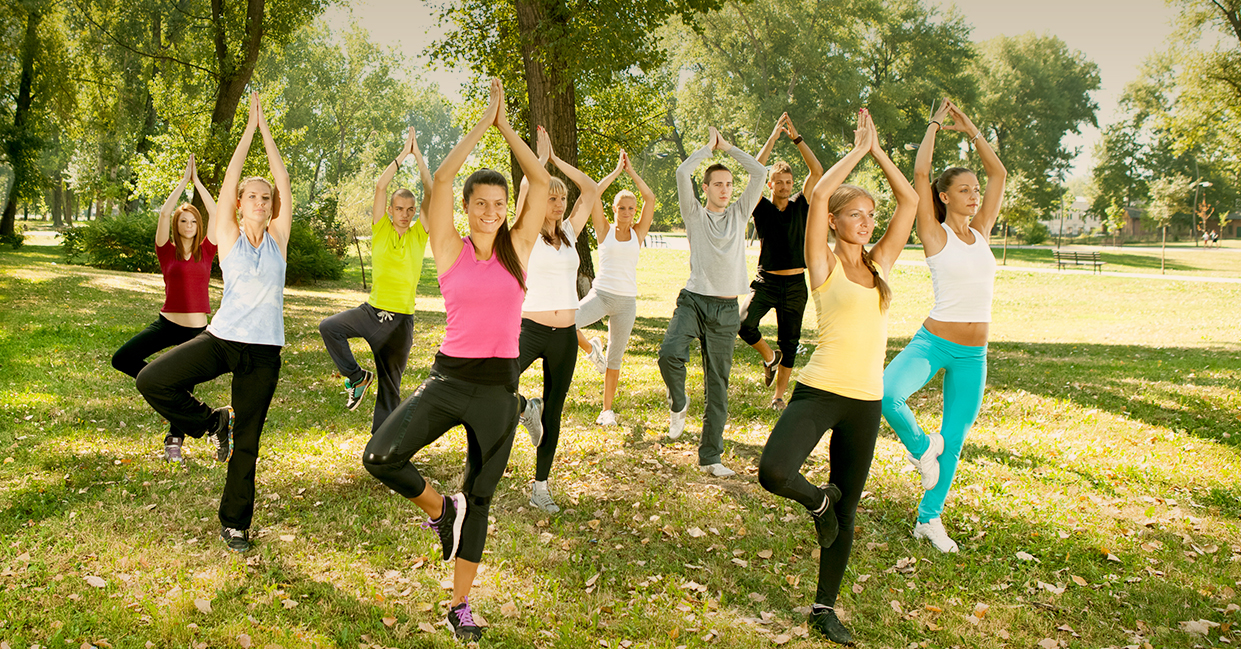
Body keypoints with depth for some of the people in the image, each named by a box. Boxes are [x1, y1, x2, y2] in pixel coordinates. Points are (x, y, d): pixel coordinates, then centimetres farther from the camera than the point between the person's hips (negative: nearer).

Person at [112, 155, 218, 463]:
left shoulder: (206, 251, 4)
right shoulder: (167, 251, 1)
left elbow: (215, 213, -3)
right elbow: (164, 212, -9)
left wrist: (197, 181, -1)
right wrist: (184, 181, -7)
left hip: (198, 329, 0)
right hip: (167, 324, 0)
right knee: (122, 359, -16)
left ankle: (174, 441, 19)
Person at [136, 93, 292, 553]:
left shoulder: (278, 239, 5)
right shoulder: (229, 238, 2)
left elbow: (283, 182, 0)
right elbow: (231, 177, -4)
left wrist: (266, 129, 1)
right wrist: (250, 127, -2)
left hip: (264, 350, 0)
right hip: (222, 339, 0)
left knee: (247, 443, 5)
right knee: (152, 381, -19)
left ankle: (234, 524, 19)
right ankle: (213, 421, 6)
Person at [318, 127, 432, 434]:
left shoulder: (419, 234, 1)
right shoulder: (381, 230, 0)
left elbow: (431, 192, -8)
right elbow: (380, 186, -10)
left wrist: (418, 155, -10)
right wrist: (402, 154, -10)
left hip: (401, 320, -1)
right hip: (372, 310, 1)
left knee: (390, 386, 3)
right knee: (329, 327, -18)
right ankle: (357, 377, 1)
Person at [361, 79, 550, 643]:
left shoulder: (518, 249, 3)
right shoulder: (451, 250, -1)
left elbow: (540, 182, -3)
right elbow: (442, 179, -12)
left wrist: (506, 127, -3)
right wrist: (483, 123, -9)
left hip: (499, 385, 1)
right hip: (449, 377, -1)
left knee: (479, 498, 11)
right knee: (380, 457, -19)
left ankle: (461, 606, 25)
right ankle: (438, 507, 11)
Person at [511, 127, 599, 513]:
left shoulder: (569, 233, 10)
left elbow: (591, 190, 8)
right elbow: (526, 189, -19)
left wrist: (557, 160, 7)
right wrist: (542, 157, -5)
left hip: (565, 336, 4)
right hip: (531, 329, -4)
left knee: (553, 413, 9)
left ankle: (540, 488, 20)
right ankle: (525, 409, 8)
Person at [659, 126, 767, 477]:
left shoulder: (739, 213, 13)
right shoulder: (695, 214, 7)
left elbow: (760, 173, 6)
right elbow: (682, 173, -7)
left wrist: (728, 148, 11)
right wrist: (709, 146, 4)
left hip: (726, 309, 2)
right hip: (693, 299, -2)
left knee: (718, 384, 4)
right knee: (670, 353, -29)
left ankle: (710, 456, 11)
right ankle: (678, 403, 3)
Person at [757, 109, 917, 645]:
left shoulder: (880, 263, 11)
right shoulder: (824, 264, -3)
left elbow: (909, 201, 10)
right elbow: (818, 195, -14)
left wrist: (877, 151, 8)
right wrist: (857, 150, -3)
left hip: (865, 402, 5)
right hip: (819, 392, -4)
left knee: (847, 510, 11)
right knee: (773, 472, -29)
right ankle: (817, 500, 7)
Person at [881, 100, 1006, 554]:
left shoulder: (981, 232, 9)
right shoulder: (935, 236, -5)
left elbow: (998, 174, 15)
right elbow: (920, 174, -12)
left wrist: (970, 130, 12)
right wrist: (935, 126, -2)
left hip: (974, 354, 5)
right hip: (933, 341, -5)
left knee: (954, 441, 11)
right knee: (888, 393, -32)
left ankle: (930, 518, 28)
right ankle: (920, 446, -1)